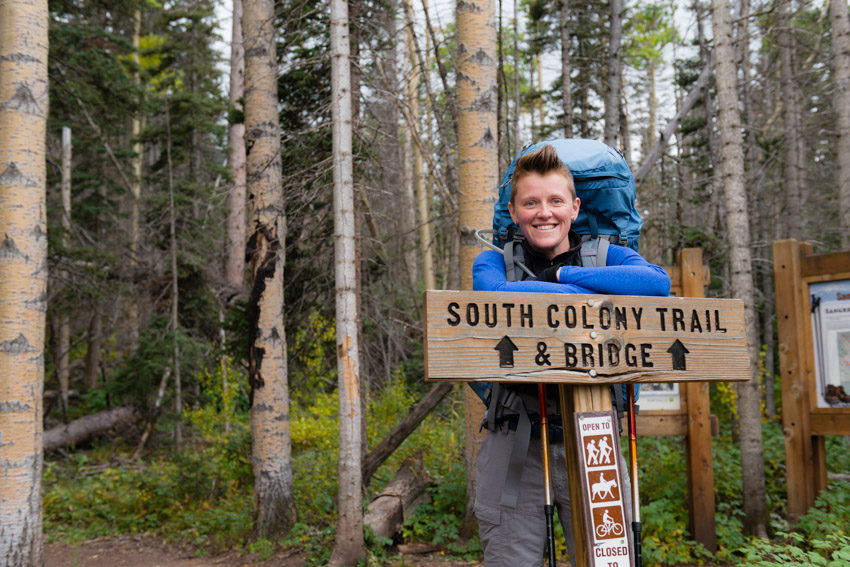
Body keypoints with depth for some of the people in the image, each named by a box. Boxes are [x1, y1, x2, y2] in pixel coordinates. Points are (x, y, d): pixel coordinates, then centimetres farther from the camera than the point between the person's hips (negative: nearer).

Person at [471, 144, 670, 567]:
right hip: (517, 447, -1)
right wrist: (594, 296, -18)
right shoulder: (495, 262, 5)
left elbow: (658, 282, -16)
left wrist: (561, 273, -14)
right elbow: (493, 295, -21)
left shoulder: (607, 257, 7)